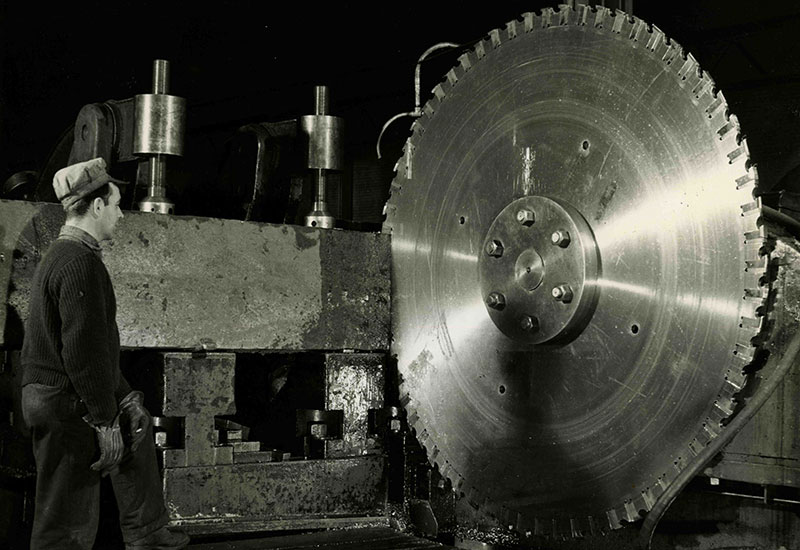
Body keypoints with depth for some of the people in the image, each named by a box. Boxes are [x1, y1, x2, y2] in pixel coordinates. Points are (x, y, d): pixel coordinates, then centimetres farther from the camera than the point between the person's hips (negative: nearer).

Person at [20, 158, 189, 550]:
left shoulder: (57, 256, 16)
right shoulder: (81, 262, -18)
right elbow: (84, 350, -23)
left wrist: (123, 396, 25)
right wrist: (105, 421, -19)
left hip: (49, 397, 10)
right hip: (69, 409, -10)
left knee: (137, 428, 24)